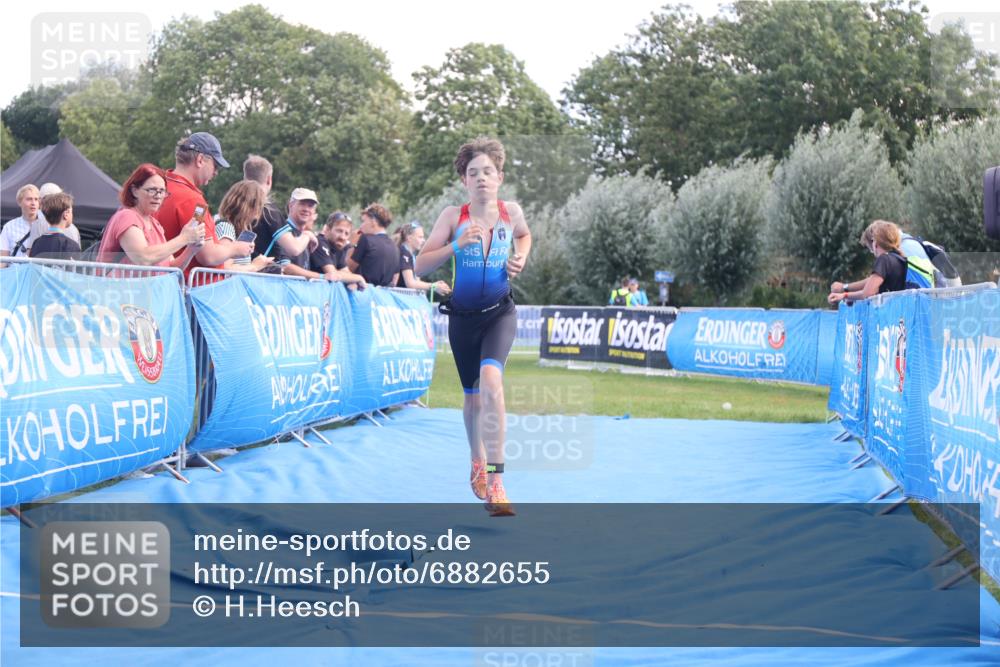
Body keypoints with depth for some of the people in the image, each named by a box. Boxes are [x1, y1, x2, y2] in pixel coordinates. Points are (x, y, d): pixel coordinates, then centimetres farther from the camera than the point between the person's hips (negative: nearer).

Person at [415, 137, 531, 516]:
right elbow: (420, 267, -11)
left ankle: (494, 483, -29)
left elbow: (524, 234, 22)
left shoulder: (511, 212, -4)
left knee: (490, 378, -27)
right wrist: (457, 245, -24)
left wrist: (520, 258, 1)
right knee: (473, 395, 13)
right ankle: (477, 461, 45)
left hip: (500, 314, -1)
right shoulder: (454, 216, -8)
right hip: (463, 316, 1)